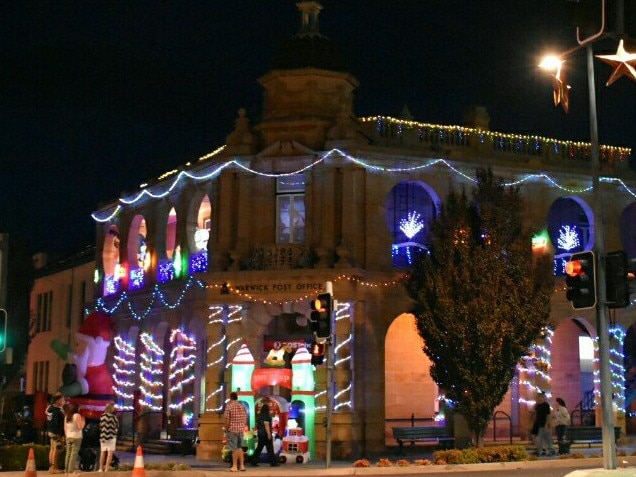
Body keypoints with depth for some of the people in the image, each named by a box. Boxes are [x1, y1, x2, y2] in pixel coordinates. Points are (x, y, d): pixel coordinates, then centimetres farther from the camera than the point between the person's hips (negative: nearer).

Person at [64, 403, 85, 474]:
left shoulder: (67, 416, 11)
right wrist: (83, 421, 4)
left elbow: (65, 428, 13)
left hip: (68, 437, 6)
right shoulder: (77, 415, -8)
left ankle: (66, 469, 9)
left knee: (68, 453, 9)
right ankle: (71, 470, -11)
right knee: (74, 454, -7)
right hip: (76, 437, -6)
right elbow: (80, 427, -12)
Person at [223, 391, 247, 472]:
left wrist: (226, 429, -4)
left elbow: (227, 419, -14)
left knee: (234, 448, -1)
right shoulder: (242, 406, 8)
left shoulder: (229, 406, -10)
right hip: (241, 430, 5)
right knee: (240, 447, 15)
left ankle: (235, 466, 1)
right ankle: (242, 465, 15)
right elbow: (245, 419, 10)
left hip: (232, 430, -5)